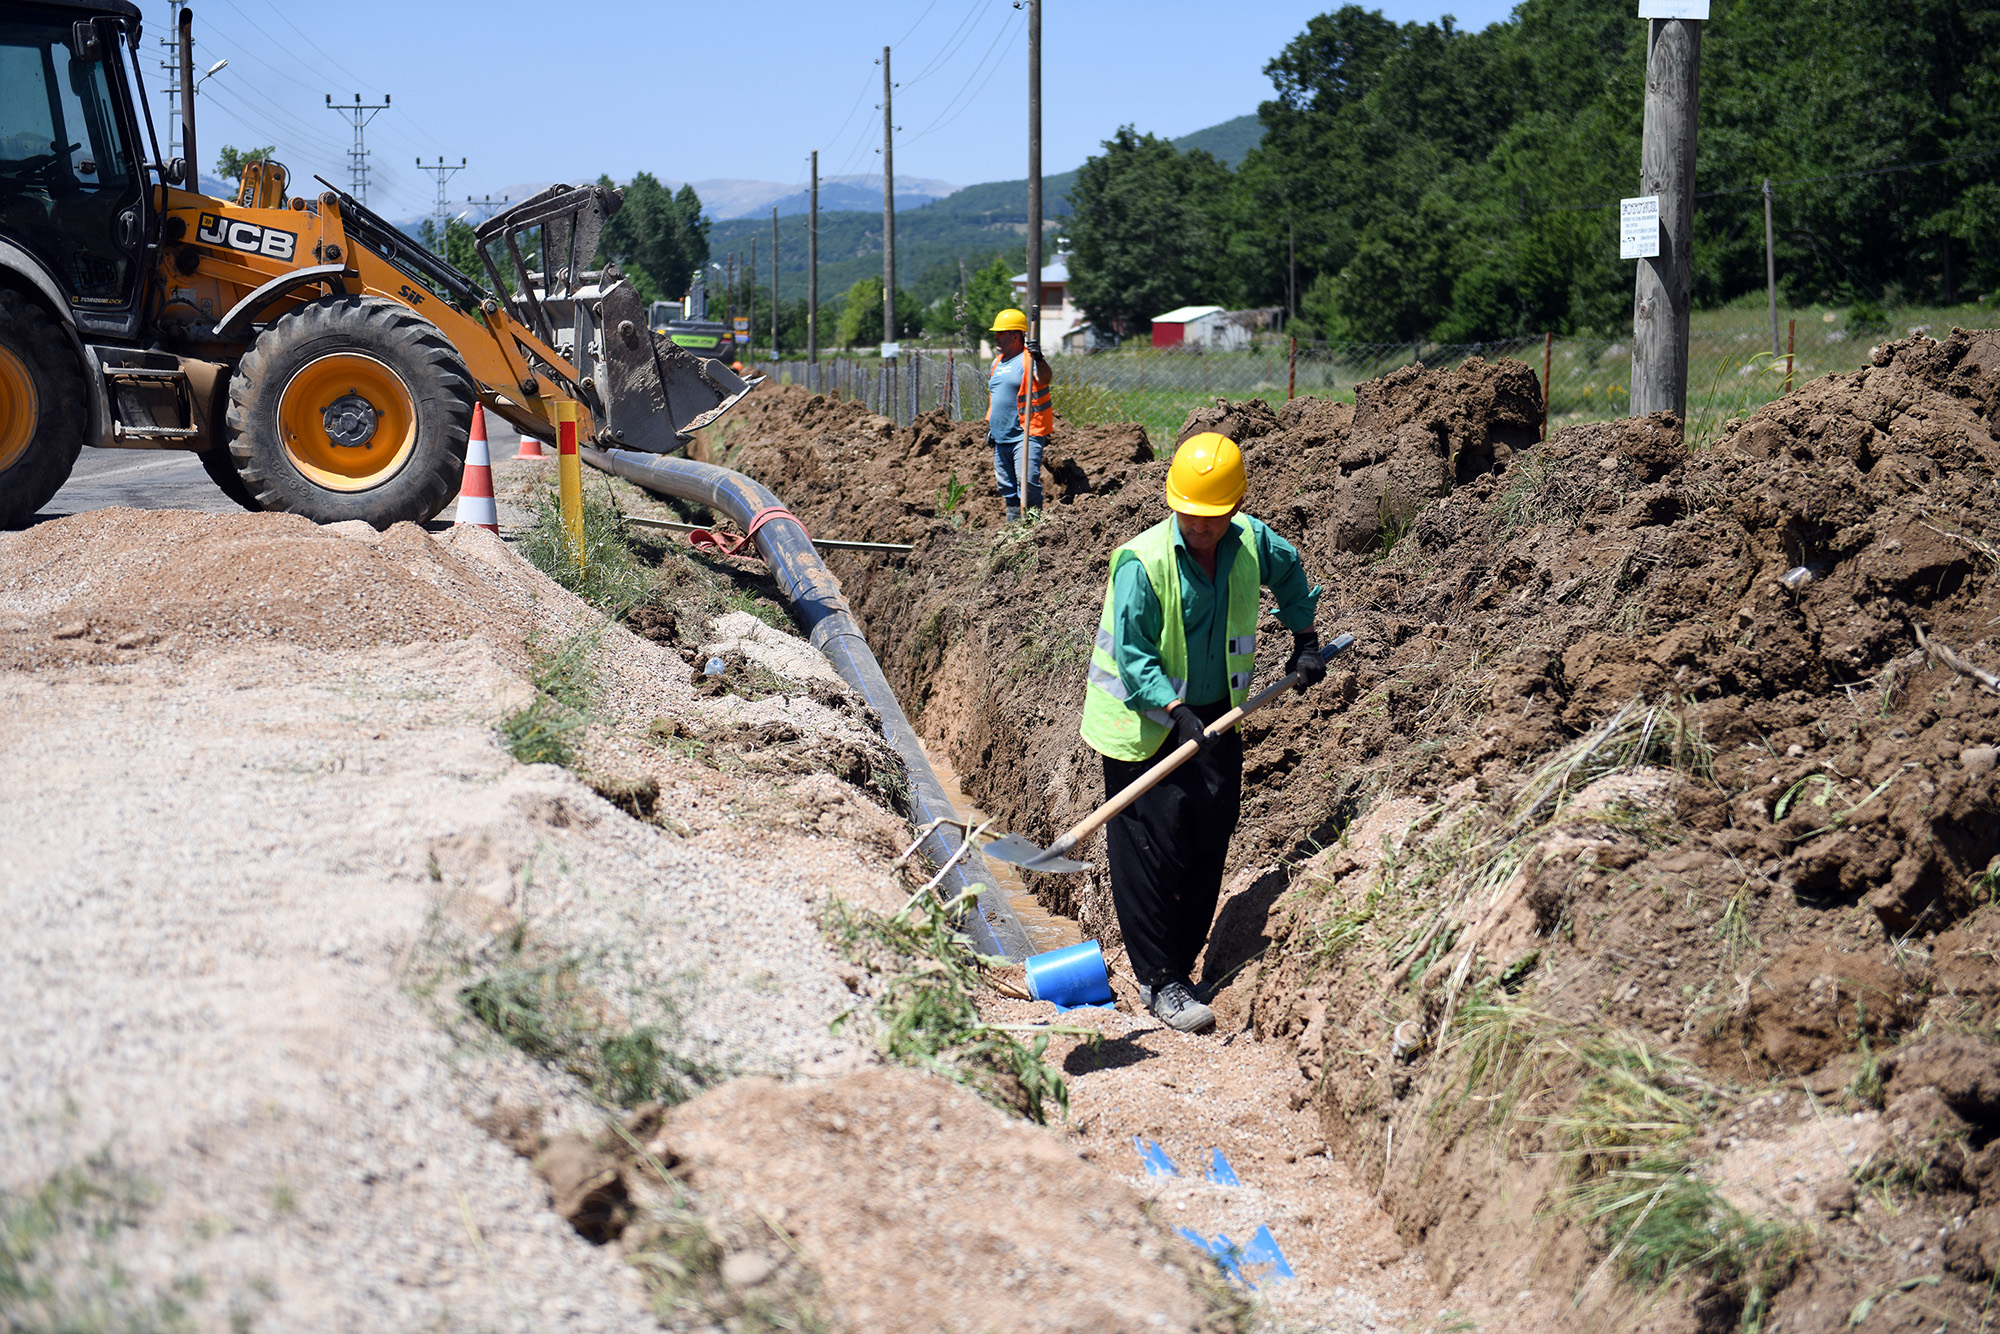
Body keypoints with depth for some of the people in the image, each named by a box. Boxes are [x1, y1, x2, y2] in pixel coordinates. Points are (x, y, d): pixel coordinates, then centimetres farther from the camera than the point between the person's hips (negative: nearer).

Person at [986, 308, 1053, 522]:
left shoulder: (1030, 358, -7)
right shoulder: (998, 362, 19)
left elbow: (1045, 380, -28)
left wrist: (1039, 358, -44)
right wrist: (990, 426, 24)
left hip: (1026, 434, -9)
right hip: (1002, 437, 9)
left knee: (1027, 480, -18)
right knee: (1006, 485, 11)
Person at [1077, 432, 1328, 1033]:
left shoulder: (1251, 543, -4)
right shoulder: (1142, 561, -21)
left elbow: (1289, 570, 20)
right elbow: (1132, 658, -20)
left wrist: (1304, 639, 17)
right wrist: (1178, 714, -29)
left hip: (1216, 716, 6)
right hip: (1145, 725, -5)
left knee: (1209, 844, 7)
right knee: (1151, 852, -7)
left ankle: (1178, 964, 21)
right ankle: (1158, 982, 2)